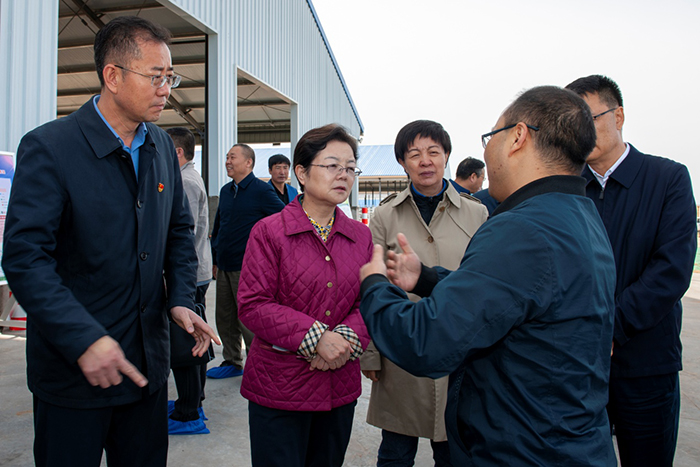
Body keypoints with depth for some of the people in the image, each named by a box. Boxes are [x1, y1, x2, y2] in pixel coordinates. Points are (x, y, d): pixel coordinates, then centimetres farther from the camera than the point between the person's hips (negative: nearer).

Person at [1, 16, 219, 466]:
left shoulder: (162, 146, 5)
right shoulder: (48, 147, -14)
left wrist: (181, 298, -2)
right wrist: (83, 339, -26)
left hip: (148, 362, 6)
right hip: (73, 369, -5)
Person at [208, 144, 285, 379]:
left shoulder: (261, 190, -9)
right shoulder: (225, 191, 13)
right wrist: (215, 259, 16)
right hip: (224, 267, 7)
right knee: (225, 318, 14)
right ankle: (232, 362, 29)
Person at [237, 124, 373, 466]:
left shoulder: (361, 236, 6)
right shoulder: (269, 231, -8)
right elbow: (252, 305, -13)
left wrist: (346, 338, -15)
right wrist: (316, 337, -20)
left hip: (341, 386, 4)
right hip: (279, 386, -4)